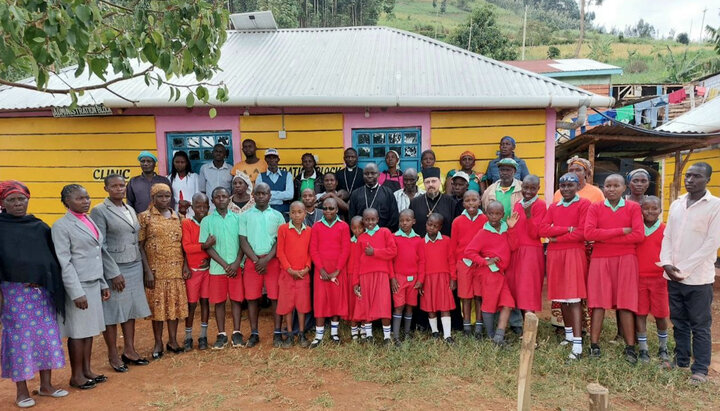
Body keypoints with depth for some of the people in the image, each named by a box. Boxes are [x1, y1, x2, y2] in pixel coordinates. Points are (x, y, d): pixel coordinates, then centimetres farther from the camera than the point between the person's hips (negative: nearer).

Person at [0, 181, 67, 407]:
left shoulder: (40, 226, 7)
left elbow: (52, 256, 10)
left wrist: (53, 286, 4)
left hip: (42, 290, 4)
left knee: (47, 335, 8)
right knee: (20, 337, 4)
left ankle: (46, 384, 21)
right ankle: (21, 390, 17)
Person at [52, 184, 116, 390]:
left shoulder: (89, 221, 12)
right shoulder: (62, 226, -10)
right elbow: (64, 262, -14)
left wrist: (104, 284, 14)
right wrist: (77, 292, -18)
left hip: (94, 283, 7)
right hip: (78, 285, -7)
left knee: (90, 329, 13)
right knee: (78, 331, 3)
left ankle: (87, 370, 26)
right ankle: (76, 376, 17)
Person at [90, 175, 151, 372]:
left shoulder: (130, 209, 12)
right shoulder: (99, 211, -7)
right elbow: (100, 246, -11)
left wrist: (141, 265, 10)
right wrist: (114, 273, -15)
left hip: (134, 266, 6)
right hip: (114, 268, -6)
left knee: (131, 310, 12)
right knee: (112, 312, 3)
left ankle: (129, 350, 24)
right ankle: (113, 356, 16)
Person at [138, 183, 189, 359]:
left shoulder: (176, 217, 9)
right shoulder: (145, 217, -3)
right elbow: (140, 246, -6)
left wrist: (185, 264, 1)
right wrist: (147, 270, -12)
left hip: (176, 269, 3)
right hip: (156, 269, -3)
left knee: (175, 303, 7)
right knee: (157, 304, 4)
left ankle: (173, 340, 21)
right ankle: (158, 343, 17)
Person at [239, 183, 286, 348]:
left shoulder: (277, 216, 7)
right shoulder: (245, 216, 7)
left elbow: (280, 241, 1)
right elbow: (243, 241, 2)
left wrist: (266, 259, -10)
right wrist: (256, 260, -9)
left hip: (272, 261, -1)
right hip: (251, 260, 1)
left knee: (276, 297, -1)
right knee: (252, 298, 4)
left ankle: (277, 333, 9)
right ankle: (254, 334, 14)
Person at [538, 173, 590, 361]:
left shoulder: (584, 204, -1)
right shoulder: (553, 207, 13)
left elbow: (582, 233, -11)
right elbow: (542, 229, 0)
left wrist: (556, 238, -4)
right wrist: (567, 229, -11)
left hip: (574, 254, -5)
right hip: (555, 255, 5)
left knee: (574, 298, -10)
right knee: (561, 297, 12)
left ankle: (577, 345, -12)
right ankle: (569, 333, 29)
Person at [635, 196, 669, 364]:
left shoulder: (665, 230, -2)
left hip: (659, 278, -1)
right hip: (638, 277, 1)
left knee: (661, 314, 8)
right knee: (640, 313, 5)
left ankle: (663, 349, 29)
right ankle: (643, 350, 16)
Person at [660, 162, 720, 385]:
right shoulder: (676, 204, 11)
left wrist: (684, 269, -14)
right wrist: (667, 263, -5)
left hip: (698, 277, -5)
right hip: (673, 275, 5)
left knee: (700, 326, 3)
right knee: (679, 322, 14)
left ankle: (700, 370, 13)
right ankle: (681, 362, 27)